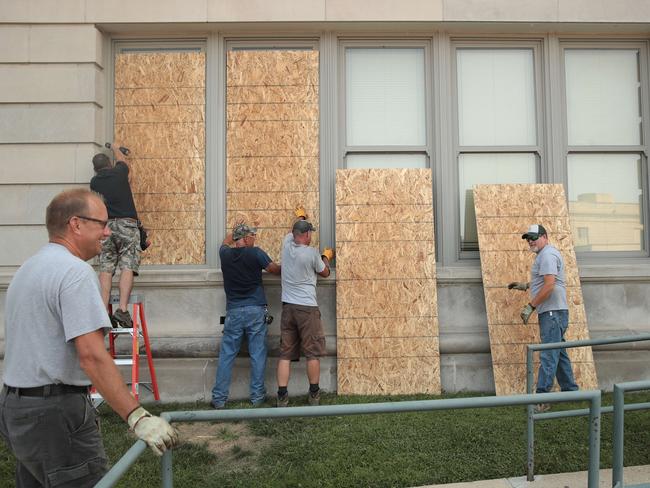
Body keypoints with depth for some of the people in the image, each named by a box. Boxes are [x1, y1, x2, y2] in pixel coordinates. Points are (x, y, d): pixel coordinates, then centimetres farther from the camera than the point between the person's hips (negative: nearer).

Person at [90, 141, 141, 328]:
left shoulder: (94, 182, 13)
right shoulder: (119, 172, 7)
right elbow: (124, 160, 31)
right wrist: (116, 148, 51)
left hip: (105, 226, 3)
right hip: (127, 224, -3)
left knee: (105, 270, 1)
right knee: (127, 267, -9)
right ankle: (122, 309, -22)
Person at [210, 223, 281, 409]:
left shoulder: (225, 254, 6)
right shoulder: (255, 253, -6)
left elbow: (225, 243, 30)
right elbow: (276, 269, 2)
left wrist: (234, 231, 47)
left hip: (233, 312, 3)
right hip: (255, 310, -3)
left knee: (226, 355, 7)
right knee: (257, 355, 6)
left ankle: (219, 398, 11)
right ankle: (257, 396, 12)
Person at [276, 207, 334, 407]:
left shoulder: (287, 244, 5)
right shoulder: (312, 253, -8)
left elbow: (293, 232, 30)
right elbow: (325, 273, 10)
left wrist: (300, 217, 49)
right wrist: (326, 257, 29)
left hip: (287, 307, 5)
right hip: (307, 308, -5)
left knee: (285, 354, 6)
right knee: (313, 353, 6)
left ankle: (282, 396, 5)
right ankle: (314, 395, 15)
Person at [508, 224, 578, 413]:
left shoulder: (547, 254, -13)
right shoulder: (545, 254, 20)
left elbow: (549, 285, -23)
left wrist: (530, 306, -21)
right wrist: (525, 286, 28)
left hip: (552, 312, -11)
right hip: (552, 312, 11)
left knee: (548, 356, -11)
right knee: (559, 353, 17)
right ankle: (570, 391, 27)